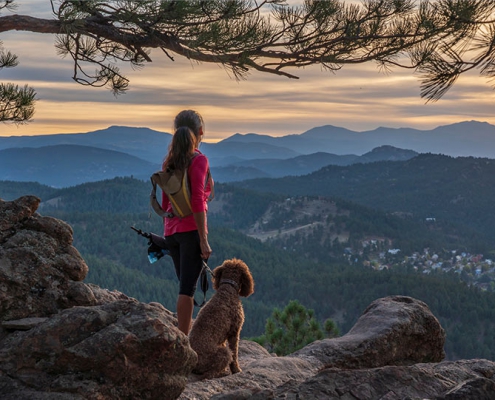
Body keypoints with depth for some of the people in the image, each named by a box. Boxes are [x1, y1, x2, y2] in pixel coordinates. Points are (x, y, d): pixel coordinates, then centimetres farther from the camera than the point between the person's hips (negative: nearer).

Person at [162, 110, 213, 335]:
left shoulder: (170, 161, 12)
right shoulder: (198, 160, -8)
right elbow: (197, 202, -15)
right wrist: (203, 239, -15)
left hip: (171, 230, 7)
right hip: (191, 229, -7)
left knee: (186, 285, 16)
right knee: (187, 288, -6)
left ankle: (186, 338, 20)